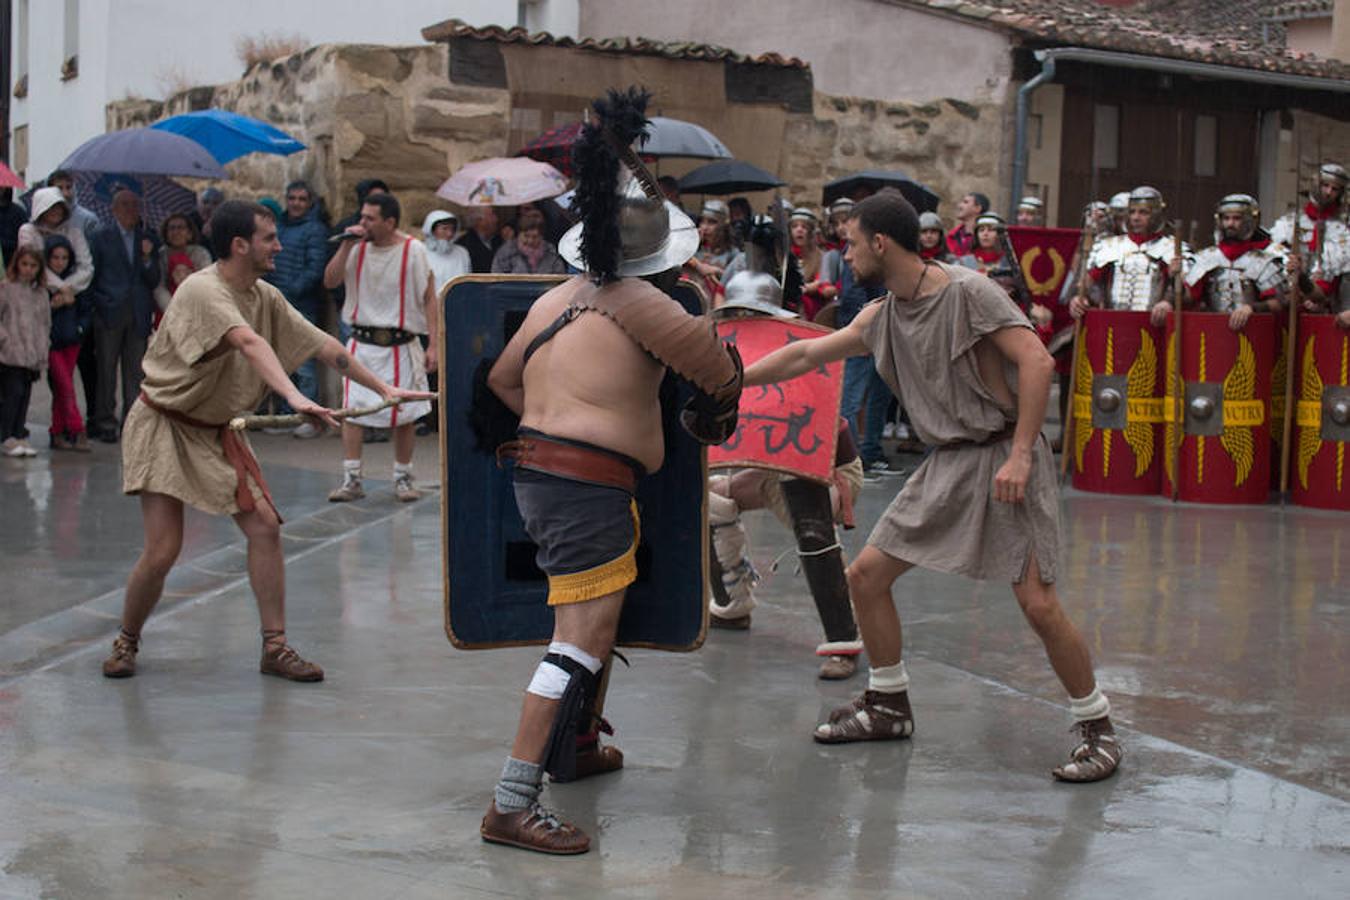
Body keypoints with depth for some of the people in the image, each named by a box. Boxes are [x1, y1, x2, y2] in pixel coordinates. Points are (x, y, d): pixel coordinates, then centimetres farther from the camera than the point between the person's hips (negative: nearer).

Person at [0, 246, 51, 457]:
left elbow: (46, 324, 18)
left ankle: (20, 437, 11)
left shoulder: (42, 293, 14)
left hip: (33, 356, 5)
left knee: (25, 396, 6)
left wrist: (44, 352, 11)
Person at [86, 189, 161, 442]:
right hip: (110, 315, -2)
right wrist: (100, 302, -5)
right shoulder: (102, 237, 4)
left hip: (139, 315, 3)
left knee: (135, 372, 3)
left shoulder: (147, 239, 12)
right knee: (106, 371, 0)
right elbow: (91, 275, 4)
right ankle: (105, 422, 6)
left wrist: (147, 258, -7)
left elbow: (154, 281, 9)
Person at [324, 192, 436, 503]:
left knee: (404, 414, 4)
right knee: (351, 410, -4)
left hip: (400, 345, -2)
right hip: (362, 342, 2)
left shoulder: (413, 250, -6)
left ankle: (403, 477, 18)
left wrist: (433, 345, -9)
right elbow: (330, 281, -3)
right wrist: (346, 246, -12)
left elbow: (429, 299, -4)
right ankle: (351, 480, 2)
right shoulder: (358, 247, 3)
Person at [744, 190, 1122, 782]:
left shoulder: (967, 292, -13)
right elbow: (806, 355, 18)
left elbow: (1037, 361, -18)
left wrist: (1020, 455, -23)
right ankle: (888, 706, 22)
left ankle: (1096, 729, 4)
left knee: (1038, 603, -13)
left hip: (1004, 455, -7)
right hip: (948, 462, 8)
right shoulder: (881, 318, 9)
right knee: (865, 575, 5)